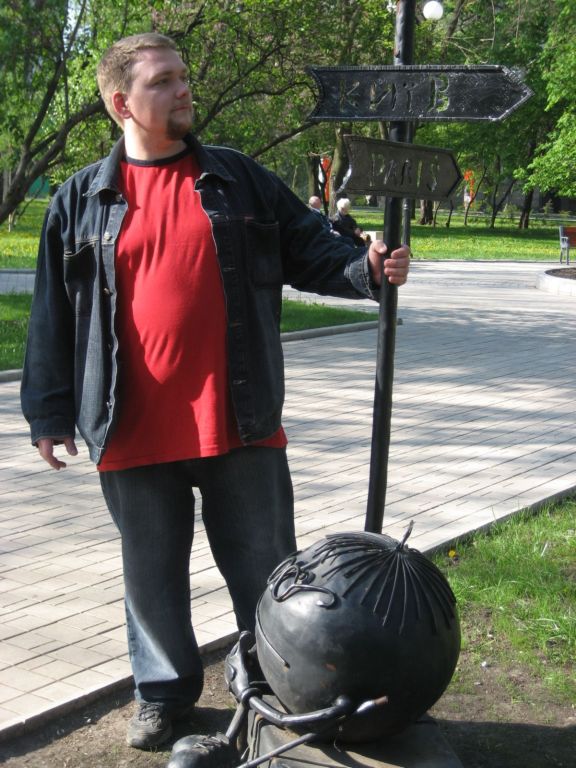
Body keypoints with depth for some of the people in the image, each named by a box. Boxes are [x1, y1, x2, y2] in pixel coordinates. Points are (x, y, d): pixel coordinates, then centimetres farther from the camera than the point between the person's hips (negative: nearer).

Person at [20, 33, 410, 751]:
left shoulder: (239, 179, 6)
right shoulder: (81, 199, 5)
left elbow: (309, 251, 7)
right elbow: (54, 314, 6)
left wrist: (367, 269, -13)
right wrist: (50, 412, 4)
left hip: (240, 424, 0)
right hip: (135, 434, 1)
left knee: (265, 570, 9)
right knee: (152, 575, 15)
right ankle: (164, 692, 36)